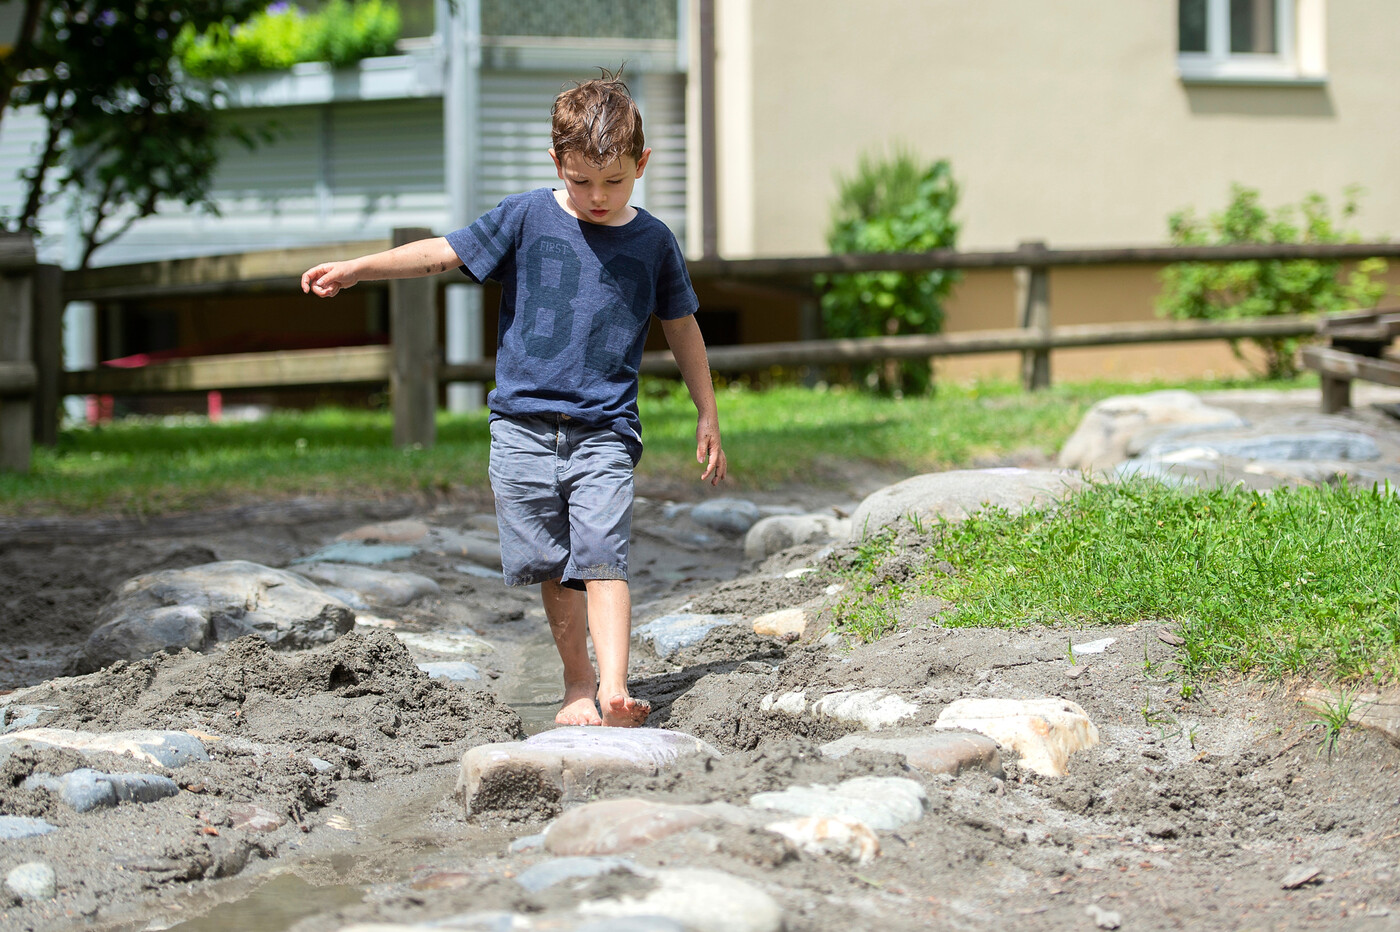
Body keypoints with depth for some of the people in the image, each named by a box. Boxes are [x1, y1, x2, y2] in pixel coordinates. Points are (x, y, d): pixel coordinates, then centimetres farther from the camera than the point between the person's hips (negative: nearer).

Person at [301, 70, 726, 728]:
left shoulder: (652, 241, 4)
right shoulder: (527, 217, 0)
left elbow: (682, 327, 15)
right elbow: (444, 253, 3)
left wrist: (707, 417, 18)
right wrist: (355, 269, -4)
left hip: (604, 431, -1)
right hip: (523, 425, 1)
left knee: (601, 556, -16)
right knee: (552, 565, 5)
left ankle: (614, 688, -23)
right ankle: (578, 682, 18)